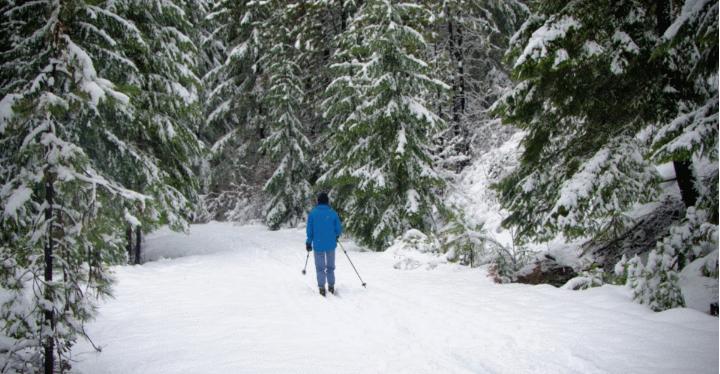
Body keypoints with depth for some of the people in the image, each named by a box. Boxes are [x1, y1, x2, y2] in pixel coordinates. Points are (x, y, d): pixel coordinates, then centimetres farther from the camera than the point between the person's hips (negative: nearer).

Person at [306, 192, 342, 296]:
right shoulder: (333, 213, -7)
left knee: (320, 267, 9)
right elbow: (339, 230, -4)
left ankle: (322, 287, 3)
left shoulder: (312, 213, -8)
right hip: (331, 244, 1)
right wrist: (336, 236, 18)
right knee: (330, 266, 16)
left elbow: (309, 230, -5)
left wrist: (309, 242, 7)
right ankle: (331, 286, 18)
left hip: (318, 245, -1)